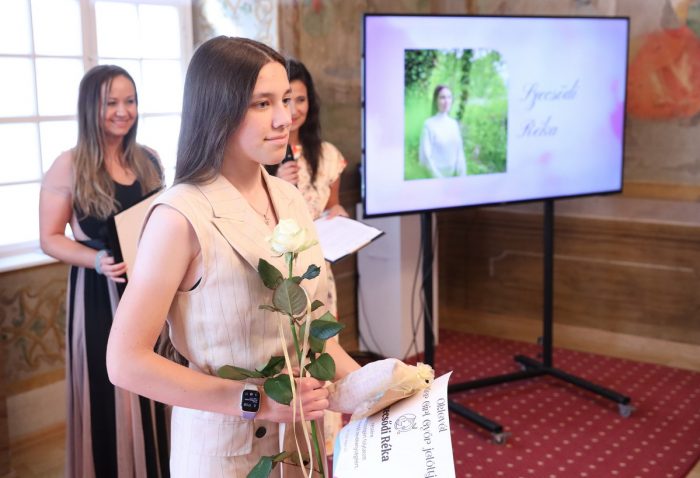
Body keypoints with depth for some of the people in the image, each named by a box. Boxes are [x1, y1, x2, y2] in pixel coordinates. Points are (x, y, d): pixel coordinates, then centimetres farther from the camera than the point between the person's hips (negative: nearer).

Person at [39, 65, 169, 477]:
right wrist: (98, 261, -23)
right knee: (109, 396, 4)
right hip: (98, 294, -4)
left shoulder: (148, 160, 6)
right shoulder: (70, 166, -9)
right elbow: (51, 239, -8)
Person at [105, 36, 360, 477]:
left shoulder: (291, 199, 0)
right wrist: (256, 400, -24)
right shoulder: (182, 216, -20)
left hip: (308, 431, 6)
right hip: (226, 442, -6)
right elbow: (126, 362, -20)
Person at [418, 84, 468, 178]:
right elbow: (425, 156, -12)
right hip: (435, 177, -5)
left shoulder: (454, 124, 6)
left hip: (453, 176, 5)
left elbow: (459, 152, 7)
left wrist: (462, 175, -2)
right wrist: (438, 177, -15)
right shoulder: (429, 124, -10)